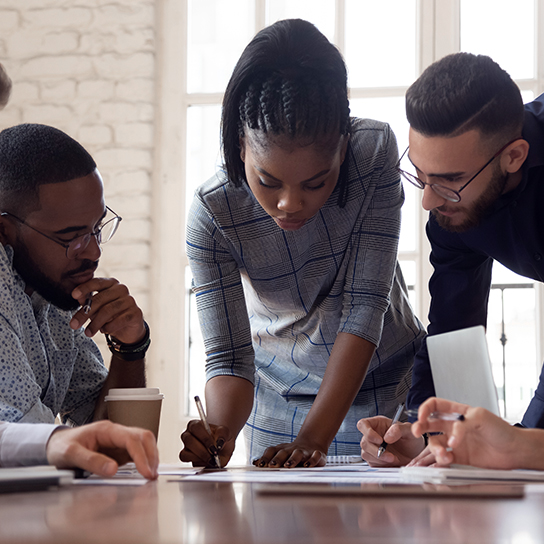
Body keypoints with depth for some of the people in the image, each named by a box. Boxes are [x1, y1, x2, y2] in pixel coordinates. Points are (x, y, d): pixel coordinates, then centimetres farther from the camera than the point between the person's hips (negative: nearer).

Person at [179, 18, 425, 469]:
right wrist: (220, 432, -44)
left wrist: (315, 438, -36)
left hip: (385, 380, 0)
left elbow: (365, 306, -28)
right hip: (280, 393, 0)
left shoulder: (375, 151, -26)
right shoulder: (212, 213, -25)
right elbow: (228, 357, -22)